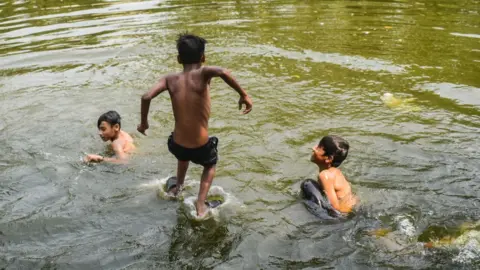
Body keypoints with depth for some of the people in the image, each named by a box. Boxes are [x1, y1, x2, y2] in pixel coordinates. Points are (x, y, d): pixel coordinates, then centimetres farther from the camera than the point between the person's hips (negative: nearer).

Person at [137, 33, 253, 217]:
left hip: (177, 145, 4)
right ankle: (201, 204, 21)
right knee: (210, 164, 33)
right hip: (200, 146, -3)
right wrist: (243, 95, -27)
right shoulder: (202, 74, -14)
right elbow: (222, 72, -35)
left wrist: (144, 122, 2)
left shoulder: (170, 80, -4)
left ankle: (177, 187, 56)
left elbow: (146, 97, -14)